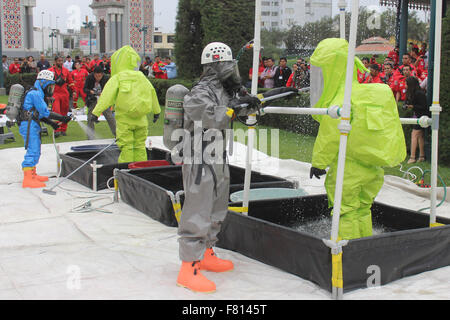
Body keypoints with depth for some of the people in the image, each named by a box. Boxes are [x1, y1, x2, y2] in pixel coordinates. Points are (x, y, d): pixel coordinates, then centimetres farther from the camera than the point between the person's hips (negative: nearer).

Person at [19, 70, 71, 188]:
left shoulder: (38, 93, 19)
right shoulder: (35, 93, -14)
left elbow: (40, 114, 20)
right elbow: (45, 112, -17)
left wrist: (51, 123, 11)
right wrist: (62, 118, -15)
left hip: (33, 126, 11)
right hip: (29, 125, -11)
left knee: (36, 151, 18)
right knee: (32, 151, -13)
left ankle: (33, 175, 29)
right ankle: (27, 179, -15)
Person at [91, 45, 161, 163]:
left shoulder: (117, 78, -5)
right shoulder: (142, 77, 8)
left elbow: (107, 96, -13)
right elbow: (152, 93, 15)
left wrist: (97, 111, -14)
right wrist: (156, 111, 27)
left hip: (124, 119, -4)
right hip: (141, 120, 4)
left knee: (126, 147, 0)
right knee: (140, 146, 12)